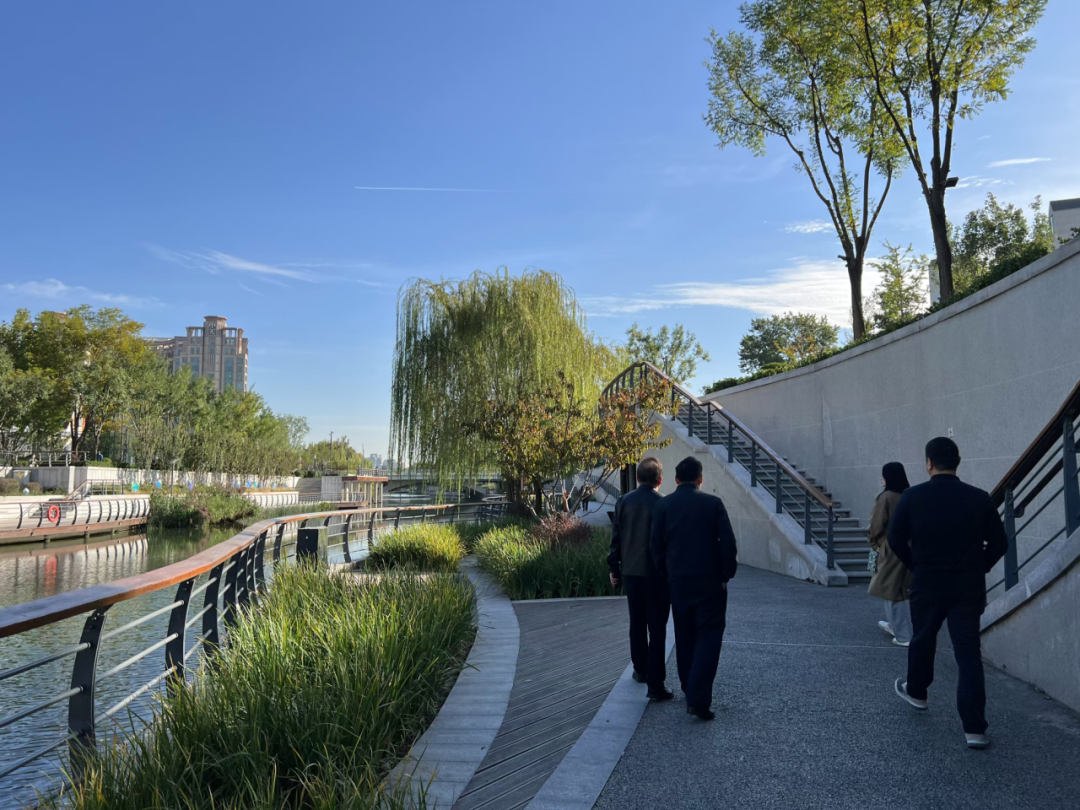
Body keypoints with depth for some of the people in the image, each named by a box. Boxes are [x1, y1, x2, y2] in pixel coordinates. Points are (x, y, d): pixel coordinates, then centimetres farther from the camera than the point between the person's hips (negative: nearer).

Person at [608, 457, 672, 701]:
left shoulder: (623, 502, -1)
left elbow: (616, 539, 2)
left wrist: (614, 568, 11)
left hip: (631, 572, 4)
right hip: (656, 574, -4)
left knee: (637, 624, 20)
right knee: (657, 629, 0)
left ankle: (640, 670, 34)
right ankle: (655, 683, 0)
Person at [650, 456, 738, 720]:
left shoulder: (663, 506, 0)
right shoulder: (713, 503, -7)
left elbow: (656, 546, 1)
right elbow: (728, 543, -9)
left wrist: (666, 574, 12)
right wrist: (726, 575, 2)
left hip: (678, 582, 3)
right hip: (710, 581, -3)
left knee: (685, 637, 16)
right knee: (708, 636, 1)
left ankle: (690, 691, 26)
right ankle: (699, 698, -9)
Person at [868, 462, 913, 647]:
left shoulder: (886, 497, -17)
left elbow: (876, 526, -12)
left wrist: (875, 543, 5)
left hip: (891, 549, -7)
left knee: (893, 590, 3)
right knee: (902, 589, 21)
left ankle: (904, 636, 6)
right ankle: (895, 625, 37)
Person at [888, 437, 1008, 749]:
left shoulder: (913, 497, -8)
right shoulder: (979, 498, -4)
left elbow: (896, 539, -5)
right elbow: (999, 543, 0)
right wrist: (978, 569, 13)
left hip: (927, 583, 0)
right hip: (969, 587, 1)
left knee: (922, 640, 21)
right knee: (969, 653, 2)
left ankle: (916, 691, 43)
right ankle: (975, 728, -1)